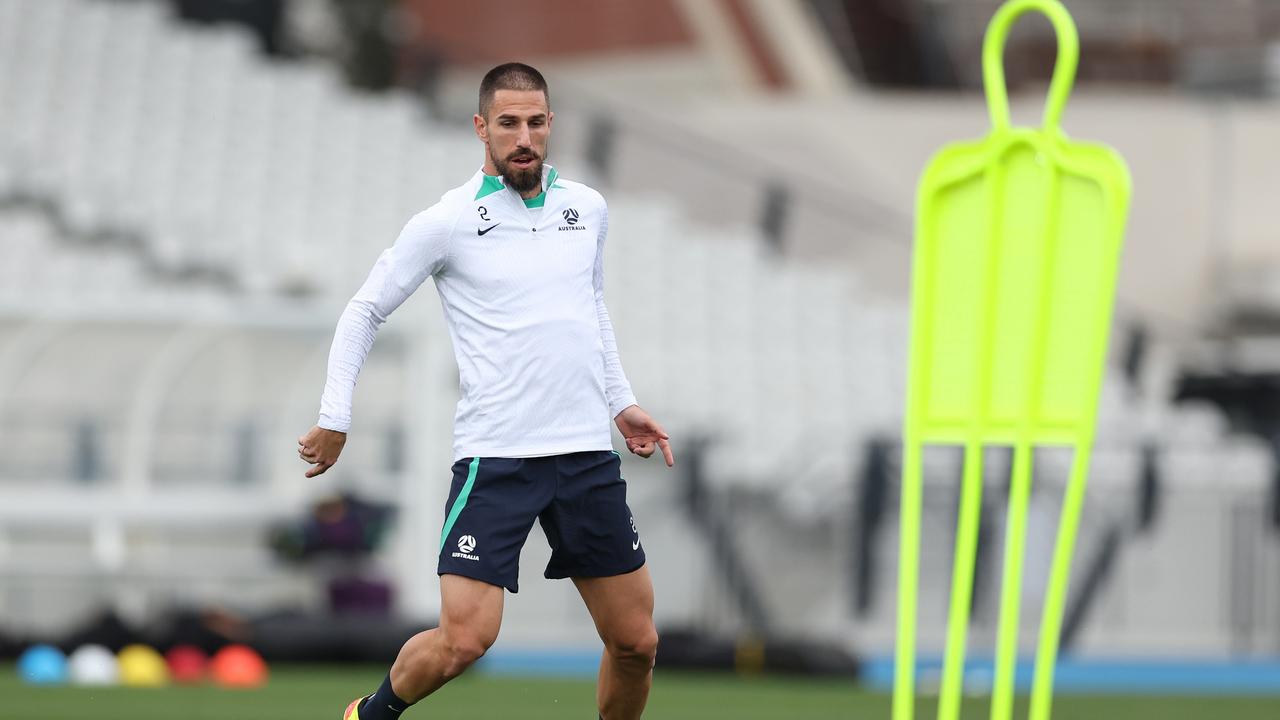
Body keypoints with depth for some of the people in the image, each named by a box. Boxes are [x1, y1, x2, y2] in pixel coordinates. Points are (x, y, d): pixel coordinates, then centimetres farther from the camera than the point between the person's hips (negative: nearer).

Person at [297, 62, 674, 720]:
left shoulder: (587, 209, 10)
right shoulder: (447, 222, -5)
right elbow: (364, 311, 5)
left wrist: (622, 401, 23)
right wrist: (334, 419, 0)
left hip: (588, 454, 5)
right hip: (494, 459, -5)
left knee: (635, 645, 3)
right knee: (463, 640, -16)